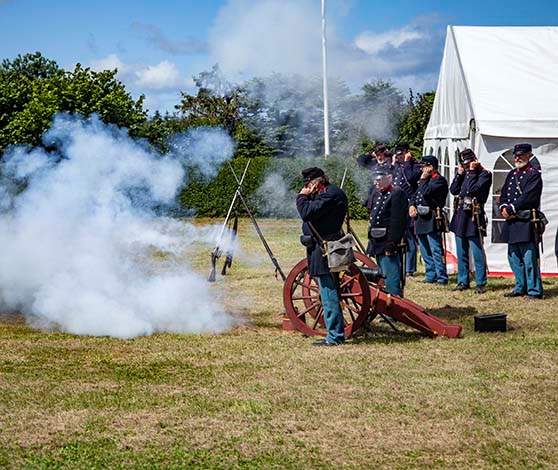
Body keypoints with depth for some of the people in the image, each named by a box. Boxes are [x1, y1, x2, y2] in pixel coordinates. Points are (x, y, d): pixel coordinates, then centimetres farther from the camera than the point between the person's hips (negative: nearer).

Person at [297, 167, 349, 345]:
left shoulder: (330, 195, -16)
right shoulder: (331, 193, 18)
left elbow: (307, 213, -23)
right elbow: (310, 213, 19)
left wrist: (302, 196, -11)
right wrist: (307, 197, 7)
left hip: (324, 252, -11)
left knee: (329, 295, -7)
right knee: (330, 294, 16)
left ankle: (335, 336, -2)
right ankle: (335, 334, 23)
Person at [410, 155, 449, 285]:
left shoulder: (439, 180, -9)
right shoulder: (425, 180, 20)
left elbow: (426, 193, -21)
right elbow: (416, 195, 22)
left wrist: (423, 179, -7)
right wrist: (412, 206, 3)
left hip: (432, 220, -10)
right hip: (420, 219, 10)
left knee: (436, 250, -10)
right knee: (425, 251, 13)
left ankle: (442, 278, -8)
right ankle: (431, 276, 19)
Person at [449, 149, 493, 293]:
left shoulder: (484, 174, -4)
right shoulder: (464, 174, 16)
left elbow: (473, 189, -18)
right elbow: (453, 190, 8)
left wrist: (472, 171, -10)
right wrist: (459, 174, 3)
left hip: (473, 216, -7)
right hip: (460, 215, 7)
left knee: (477, 252, -6)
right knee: (461, 252, 11)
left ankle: (481, 283, -1)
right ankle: (463, 281, 18)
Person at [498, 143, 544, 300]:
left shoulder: (534, 174, -6)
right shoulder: (512, 174, 17)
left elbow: (528, 197, -16)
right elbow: (504, 194, 15)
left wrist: (511, 209, -16)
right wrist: (503, 208, -5)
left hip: (526, 222, -8)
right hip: (511, 222, 8)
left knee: (529, 258, -7)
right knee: (514, 258, 14)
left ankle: (534, 291, -4)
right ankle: (520, 288, 24)